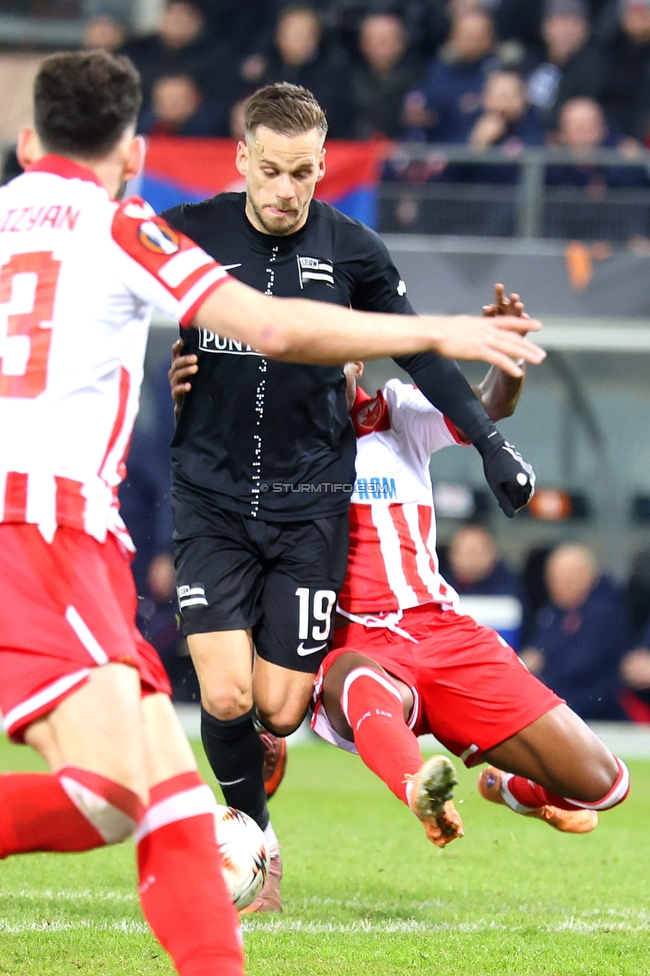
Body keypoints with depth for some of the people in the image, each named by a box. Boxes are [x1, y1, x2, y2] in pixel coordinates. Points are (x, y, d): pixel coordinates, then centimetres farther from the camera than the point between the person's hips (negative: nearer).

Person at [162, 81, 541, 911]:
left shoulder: (351, 250, -1)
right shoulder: (187, 235, -5)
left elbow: (417, 353, 9)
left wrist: (492, 444, 6)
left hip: (309, 498, 1)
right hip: (211, 492, -1)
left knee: (279, 709, -5)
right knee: (225, 697, -12)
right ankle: (253, 834, 14)